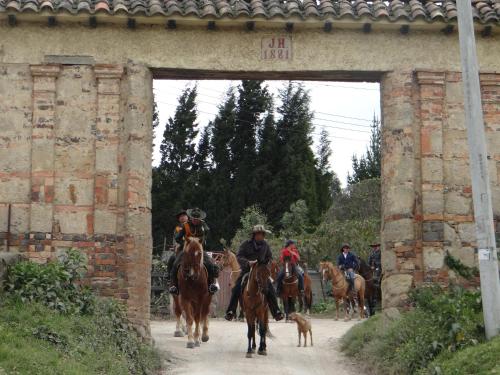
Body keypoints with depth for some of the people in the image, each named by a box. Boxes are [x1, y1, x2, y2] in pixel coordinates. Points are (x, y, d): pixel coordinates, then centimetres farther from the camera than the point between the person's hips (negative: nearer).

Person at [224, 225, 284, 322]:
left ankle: (276, 312, -1)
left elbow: (270, 257, 14)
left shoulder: (265, 245, 4)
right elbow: (239, 256, -11)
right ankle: (230, 311, -7)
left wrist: (266, 262, -8)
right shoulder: (246, 244, -5)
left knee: (271, 291, -9)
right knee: (236, 289, -15)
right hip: (246, 270, -2)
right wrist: (247, 263, -27)